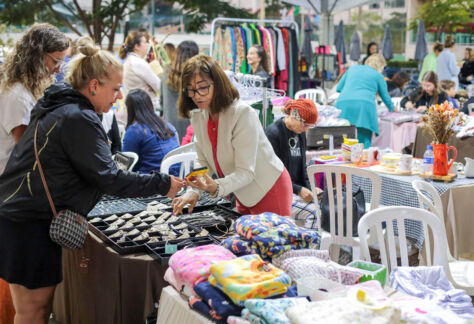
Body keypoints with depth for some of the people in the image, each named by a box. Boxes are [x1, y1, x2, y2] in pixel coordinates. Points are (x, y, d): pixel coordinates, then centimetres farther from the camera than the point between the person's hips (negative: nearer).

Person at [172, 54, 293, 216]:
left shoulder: (242, 113, -27)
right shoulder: (198, 116, -3)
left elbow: (246, 171, -29)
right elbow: (203, 161, 0)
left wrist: (217, 187, -44)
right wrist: (193, 191, -18)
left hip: (269, 189, -7)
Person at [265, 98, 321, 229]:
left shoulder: (300, 133, 12)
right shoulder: (273, 133, -12)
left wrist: (308, 189, 2)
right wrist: (299, 190, -17)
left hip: (295, 189, 7)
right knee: (313, 213, -27)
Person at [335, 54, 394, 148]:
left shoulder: (352, 68, 26)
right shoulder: (378, 75, 18)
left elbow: (339, 88, 25)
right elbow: (385, 96, 27)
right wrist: (392, 109, 45)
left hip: (343, 103, 3)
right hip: (364, 105, -3)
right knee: (364, 142, -4)